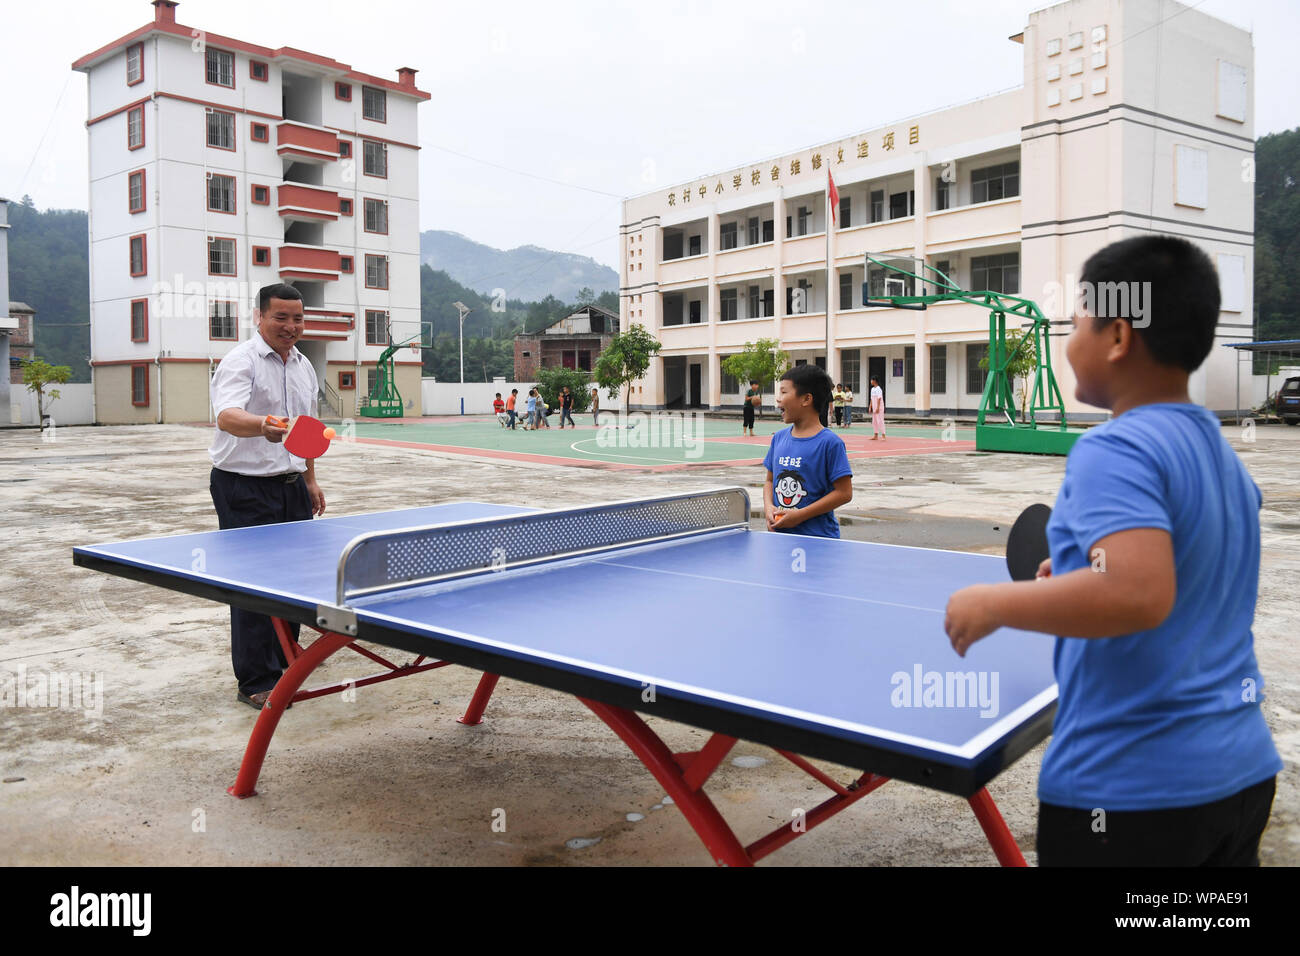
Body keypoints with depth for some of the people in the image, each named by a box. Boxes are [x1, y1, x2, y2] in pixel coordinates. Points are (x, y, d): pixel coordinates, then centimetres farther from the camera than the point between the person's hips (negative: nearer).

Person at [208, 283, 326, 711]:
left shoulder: (303, 365, 12)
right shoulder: (241, 361, -13)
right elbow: (228, 416, -31)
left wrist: (310, 479, 20)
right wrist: (262, 426, -51)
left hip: (291, 485, 7)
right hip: (245, 487, -7)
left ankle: (283, 660, 29)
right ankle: (256, 682, 5)